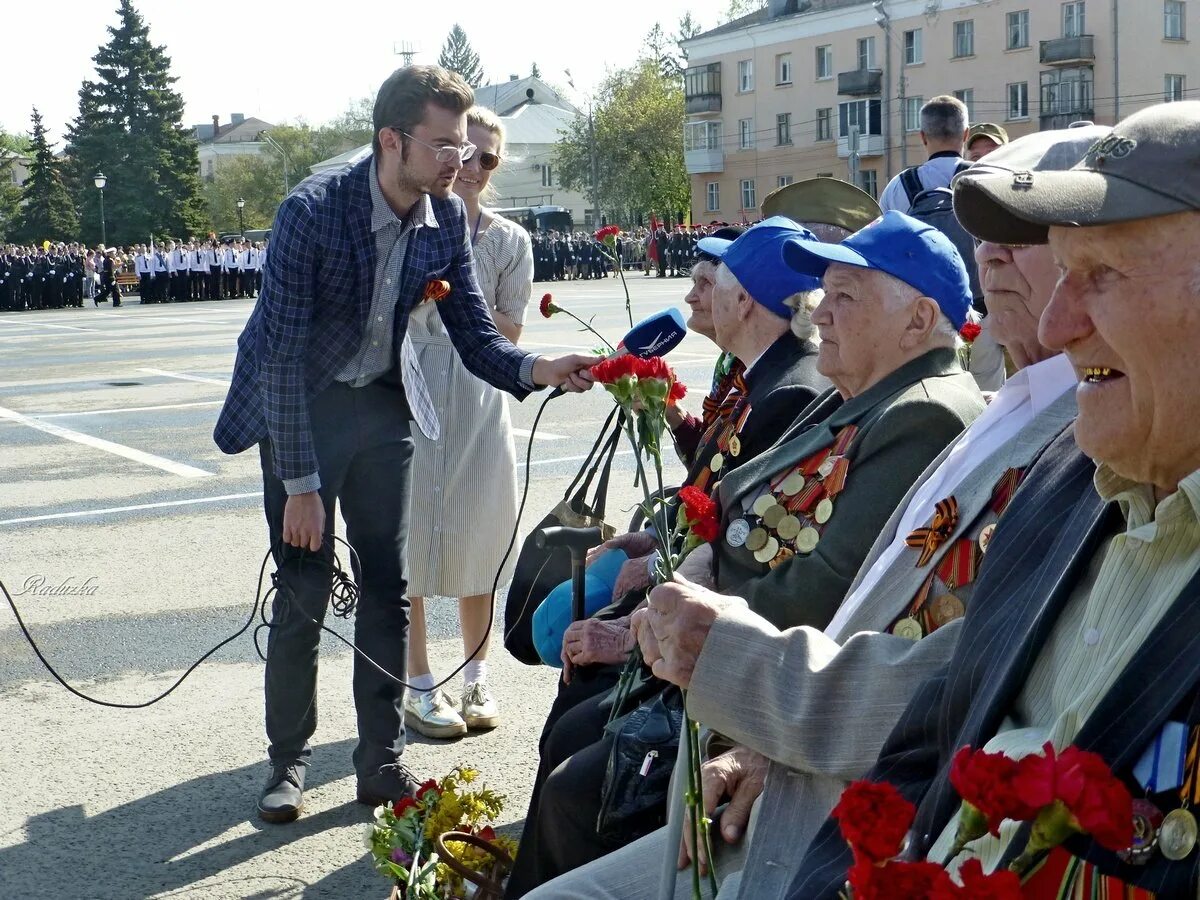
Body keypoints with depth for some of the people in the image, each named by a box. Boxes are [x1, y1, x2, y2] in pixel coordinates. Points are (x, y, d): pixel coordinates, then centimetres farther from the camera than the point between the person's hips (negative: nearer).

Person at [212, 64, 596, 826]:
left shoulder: (448, 217, -9)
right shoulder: (314, 210, -25)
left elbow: (477, 336, -3)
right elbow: (281, 352, -24)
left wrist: (538, 369, -26)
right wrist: (299, 484, -25)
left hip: (382, 404, 5)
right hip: (299, 407, -4)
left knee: (388, 587, 5)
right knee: (305, 592, -3)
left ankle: (383, 763, 16)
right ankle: (288, 762, 14)